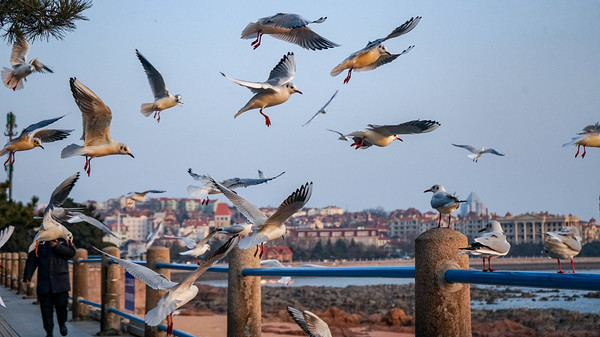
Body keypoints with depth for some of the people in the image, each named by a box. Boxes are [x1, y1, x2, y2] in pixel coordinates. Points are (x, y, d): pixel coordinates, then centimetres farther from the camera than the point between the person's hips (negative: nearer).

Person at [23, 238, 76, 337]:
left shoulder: (63, 240, 6)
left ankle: (62, 324, 26)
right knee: (46, 307, 1)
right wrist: (27, 276, -3)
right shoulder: (40, 242, 8)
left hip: (60, 281, -1)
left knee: (61, 304, -1)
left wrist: (57, 247, -17)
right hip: (44, 282, 1)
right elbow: (32, 260, 6)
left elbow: (71, 252, -6)